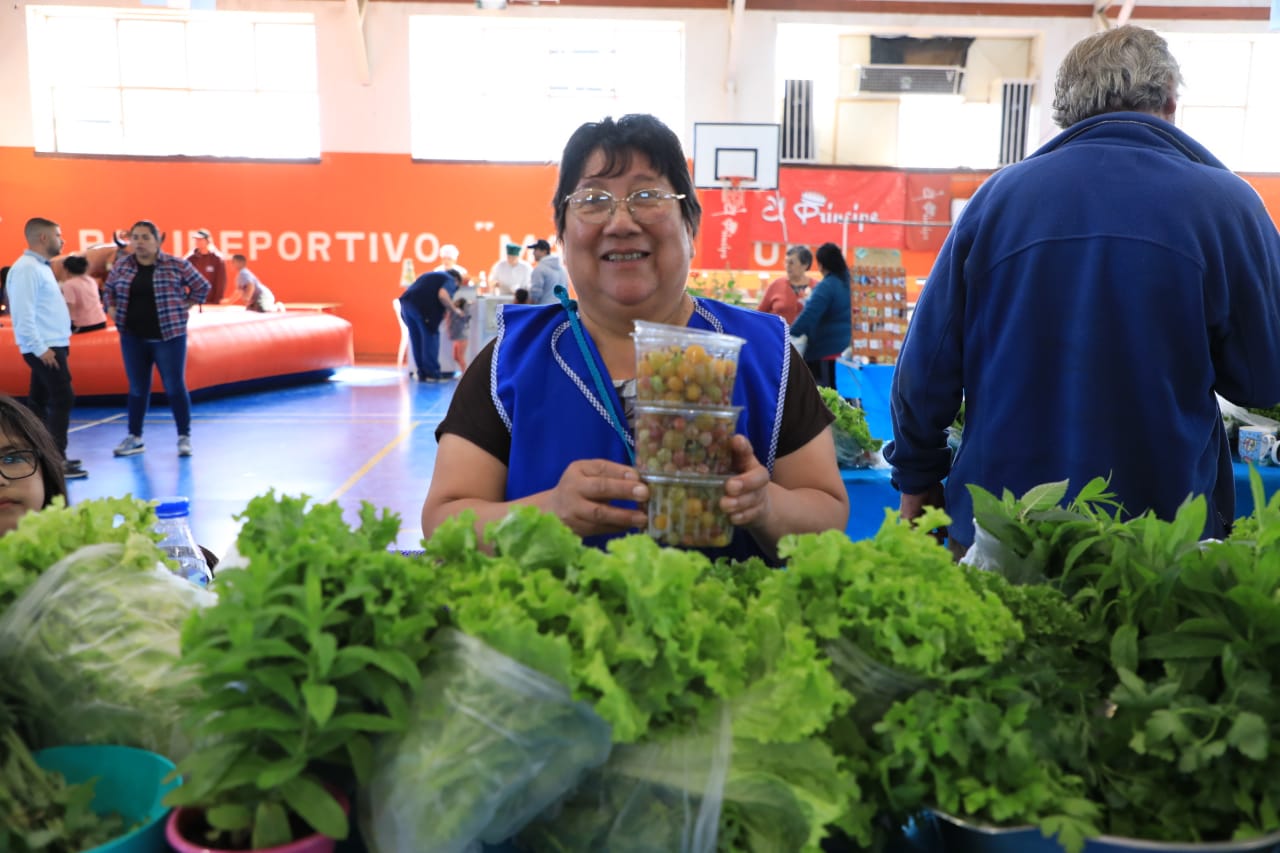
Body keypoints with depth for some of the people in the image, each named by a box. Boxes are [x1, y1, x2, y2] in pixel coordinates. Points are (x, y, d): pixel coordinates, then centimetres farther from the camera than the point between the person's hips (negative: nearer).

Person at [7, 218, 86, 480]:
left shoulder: (39, 267, 16)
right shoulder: (27, 268, -15)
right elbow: (24, 314, -22)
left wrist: (46, 346, 15)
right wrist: (40, 348, -23)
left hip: (51, 345, 10)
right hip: (44, 347, -10)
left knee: (39, 400, 12)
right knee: (62, 399, -10)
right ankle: (55, 460, -8)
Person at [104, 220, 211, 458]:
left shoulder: (177, 265, -5)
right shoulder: (121, 266, 5)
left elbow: (202, 287, 3)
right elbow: (109, 290, 22)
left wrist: (183, 309, -2)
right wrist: (113, 311, 8)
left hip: (169, 336, -3)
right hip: (133, 338, 3)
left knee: (175, 387, 0)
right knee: (137, 388, 11)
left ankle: (184, 437, 9)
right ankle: (134, 438, 20)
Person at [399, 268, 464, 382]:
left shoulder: (431, 276, 34)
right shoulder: (450, 280, 10)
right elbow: (442, 295, -12)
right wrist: (454, 309, 3)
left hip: (406, 303, 8)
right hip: (422, 306, -8)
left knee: (417, 340, 14)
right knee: (430, 337, 0)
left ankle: (422, 373, 17)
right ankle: (432, 373, -1)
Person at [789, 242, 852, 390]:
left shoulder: (826, 286, -18)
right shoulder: (844, 281, 8)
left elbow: (808, 315, -25)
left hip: (825, 345, -9)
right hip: (840, 342, 9)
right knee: (831, 387, 13)